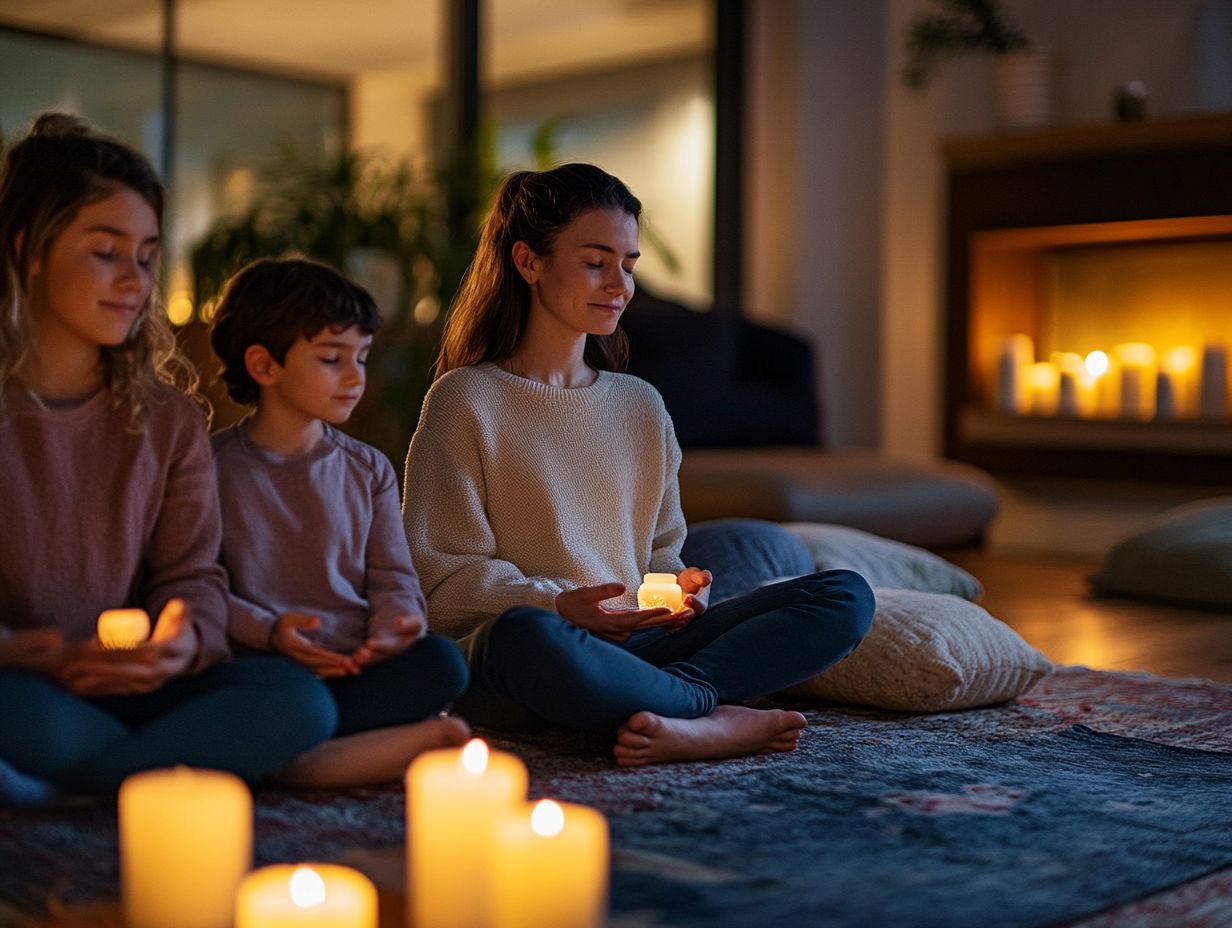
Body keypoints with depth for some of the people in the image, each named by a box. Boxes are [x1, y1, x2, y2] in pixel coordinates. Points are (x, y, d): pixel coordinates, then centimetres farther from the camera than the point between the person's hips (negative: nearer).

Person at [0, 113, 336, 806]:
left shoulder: (169, 418, 13)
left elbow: (193, 573, 9)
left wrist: (183, 638, -14)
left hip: (125, 691, 5)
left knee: (296, 699, -23)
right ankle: (197, 762, -16)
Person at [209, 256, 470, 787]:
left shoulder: (368, 469, 17)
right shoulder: (214, 466, 5)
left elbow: (392, 578, 11)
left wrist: (393, 626, -12)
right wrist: (267, 630, -19)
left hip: (357, 667, 3)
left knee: (441, 662, -28)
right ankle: (421, 740, -27)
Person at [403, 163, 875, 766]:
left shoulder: (641, 407, 18)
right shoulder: (466, 400, 1)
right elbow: (436, 580, -5)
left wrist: (679, 588, -2)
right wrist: (558, 604, -19)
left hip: (637, 647, 6)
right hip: (502, 670, -5)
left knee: (845, 596, -10)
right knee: (526, 634, -44)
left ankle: (674, 716, -29)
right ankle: (718, 714, -22)